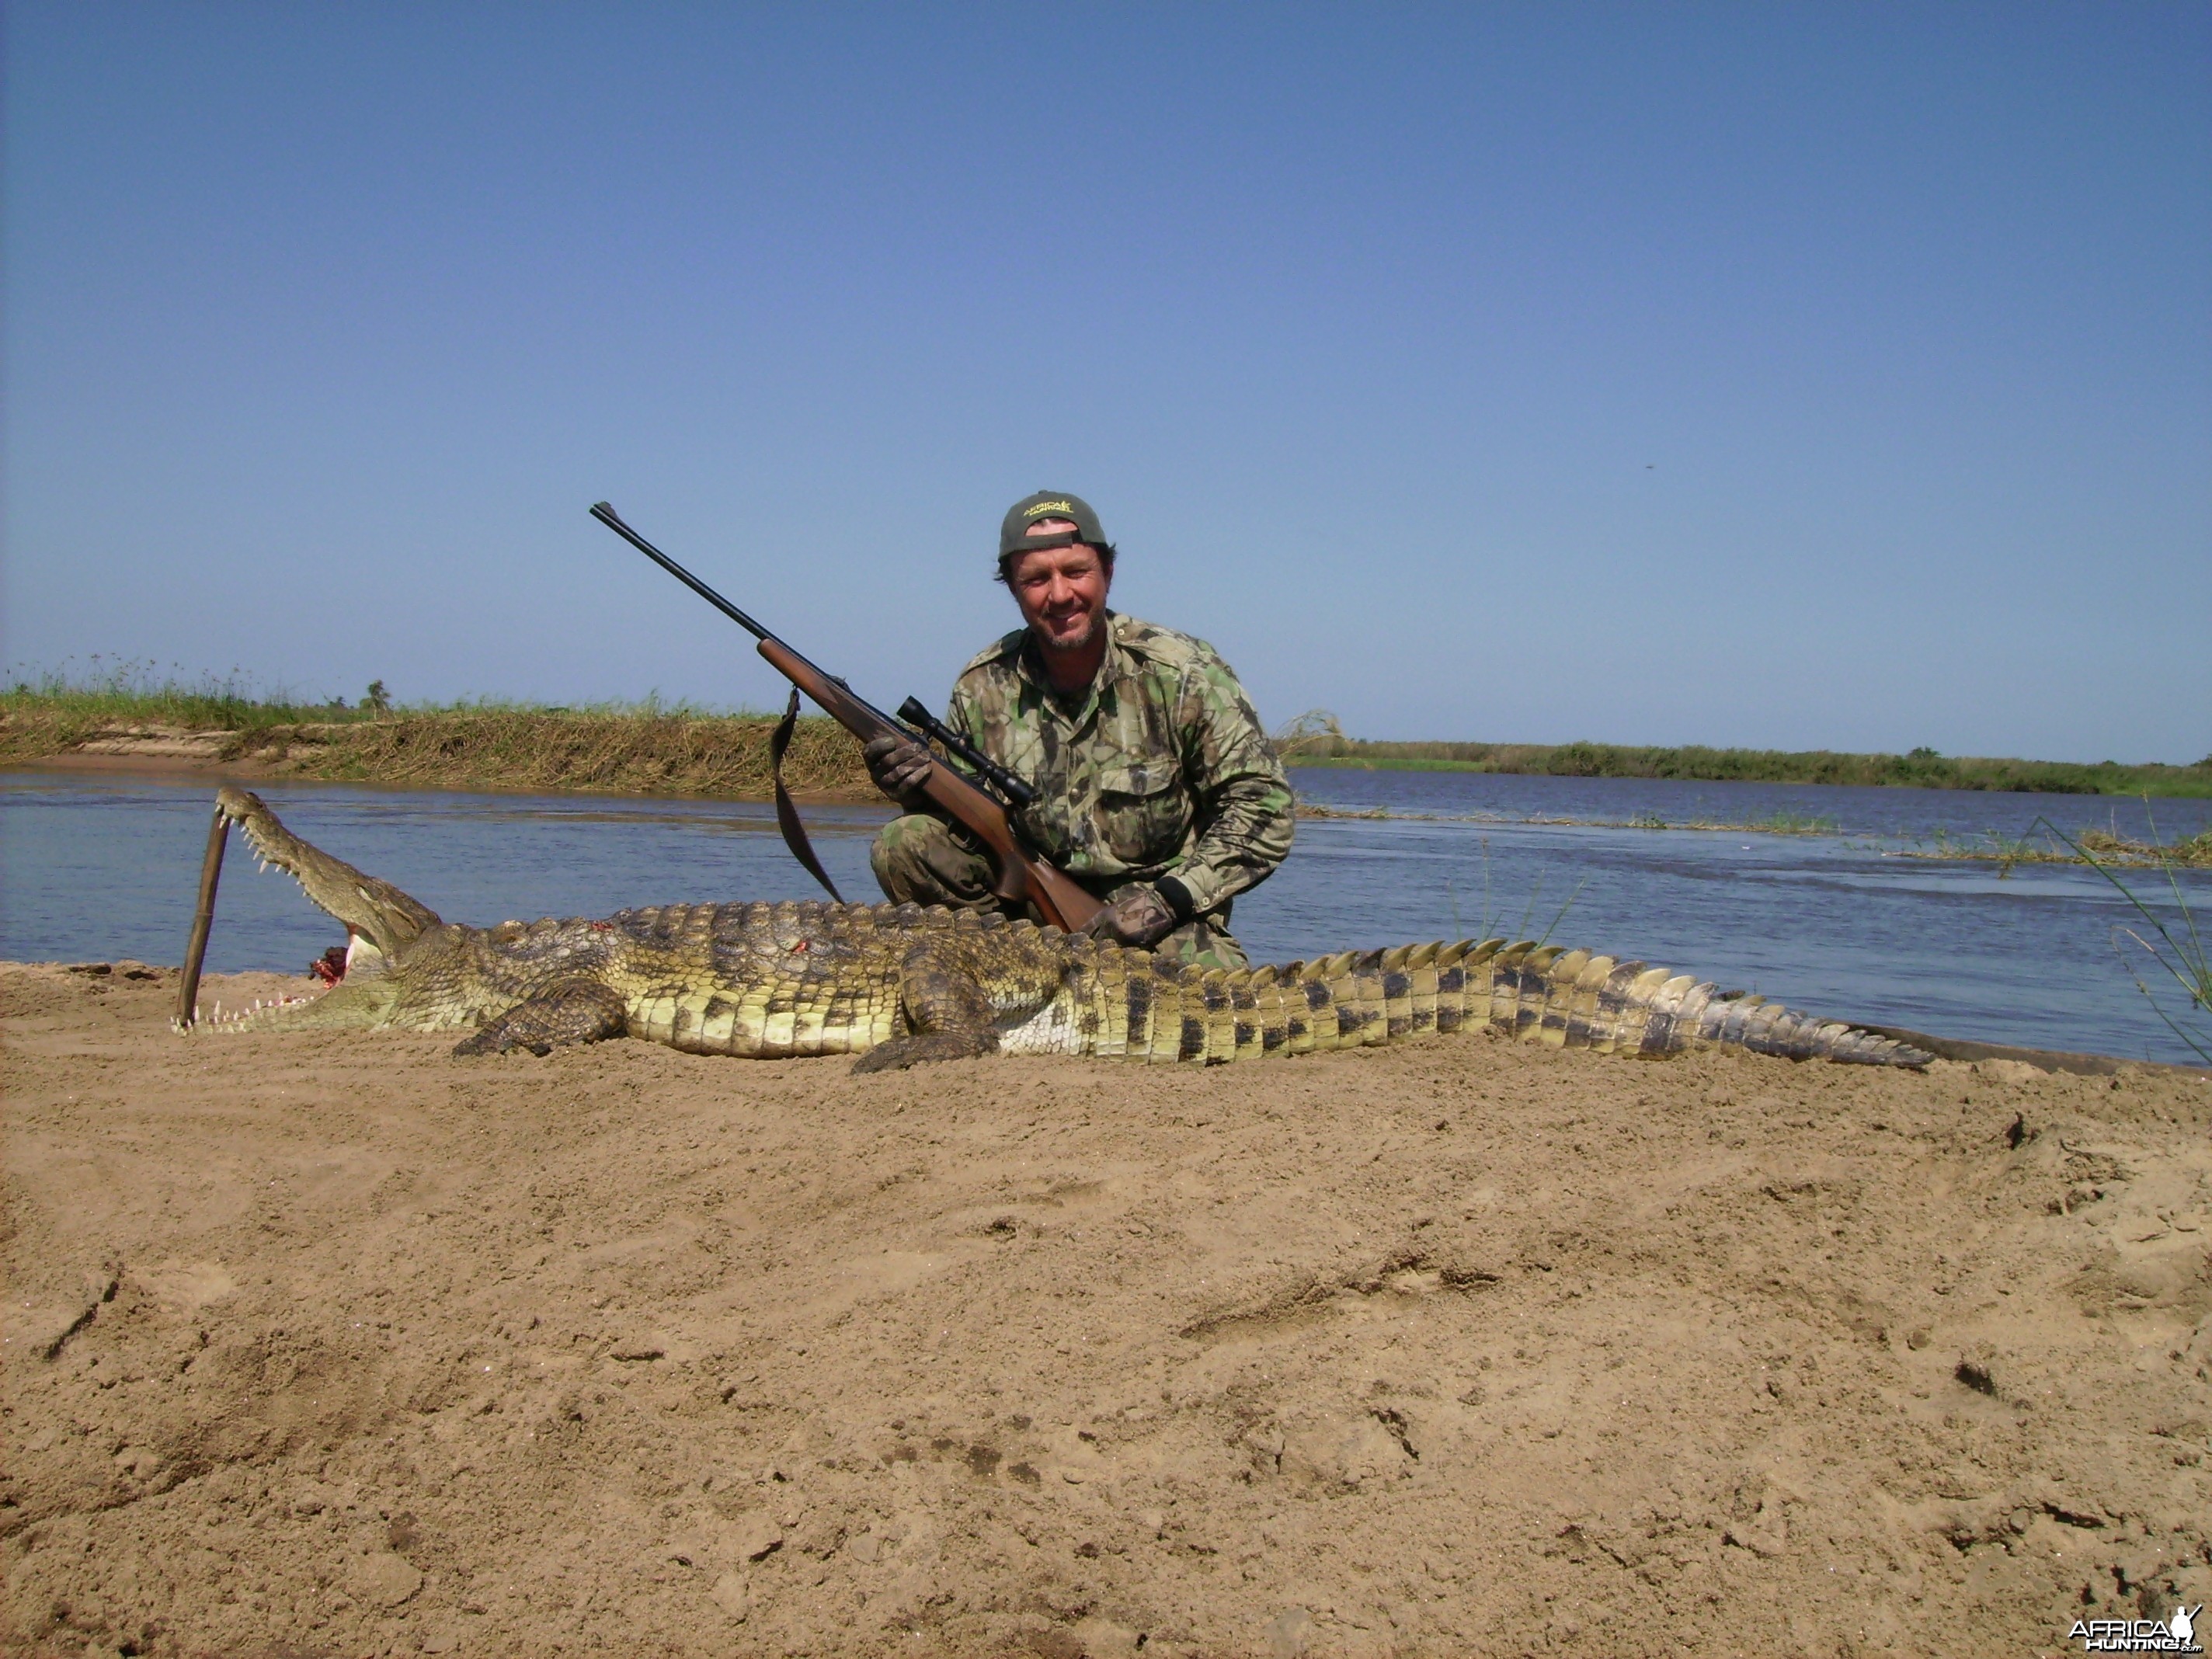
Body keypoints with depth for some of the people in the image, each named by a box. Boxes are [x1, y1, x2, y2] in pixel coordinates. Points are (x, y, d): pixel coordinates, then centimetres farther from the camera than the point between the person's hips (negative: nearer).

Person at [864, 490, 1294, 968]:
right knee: (902, 845, -16)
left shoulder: (1180, 673, -10)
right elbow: (969, 822, 9)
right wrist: (923, 789, -14)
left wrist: (1170, 895, -19)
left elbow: (1264, 806, -10)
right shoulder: (983, 687, 0)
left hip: (1170, 924, -3)